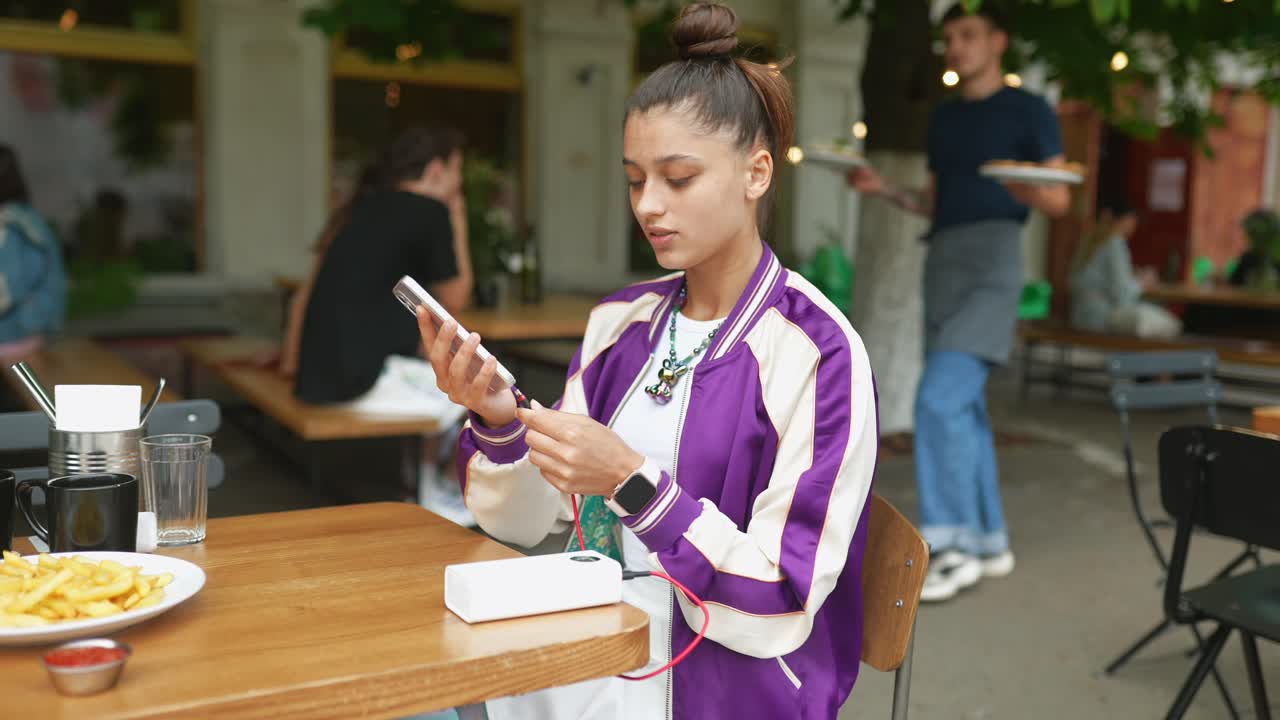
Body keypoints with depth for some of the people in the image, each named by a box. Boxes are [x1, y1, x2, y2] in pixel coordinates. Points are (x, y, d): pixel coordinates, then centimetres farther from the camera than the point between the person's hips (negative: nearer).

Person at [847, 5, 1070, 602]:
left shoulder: (1028, 111, 2)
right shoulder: (943, 118, 21)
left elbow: (1060, 200, -1)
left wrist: (1030, 192, -23)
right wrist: (884, 189, 6)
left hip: (993, 256, -7)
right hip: (941, 259, 7)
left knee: (939, 398, -19)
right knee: (964, 406, 7)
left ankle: (952, 543, -11)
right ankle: (989, 542, 16)